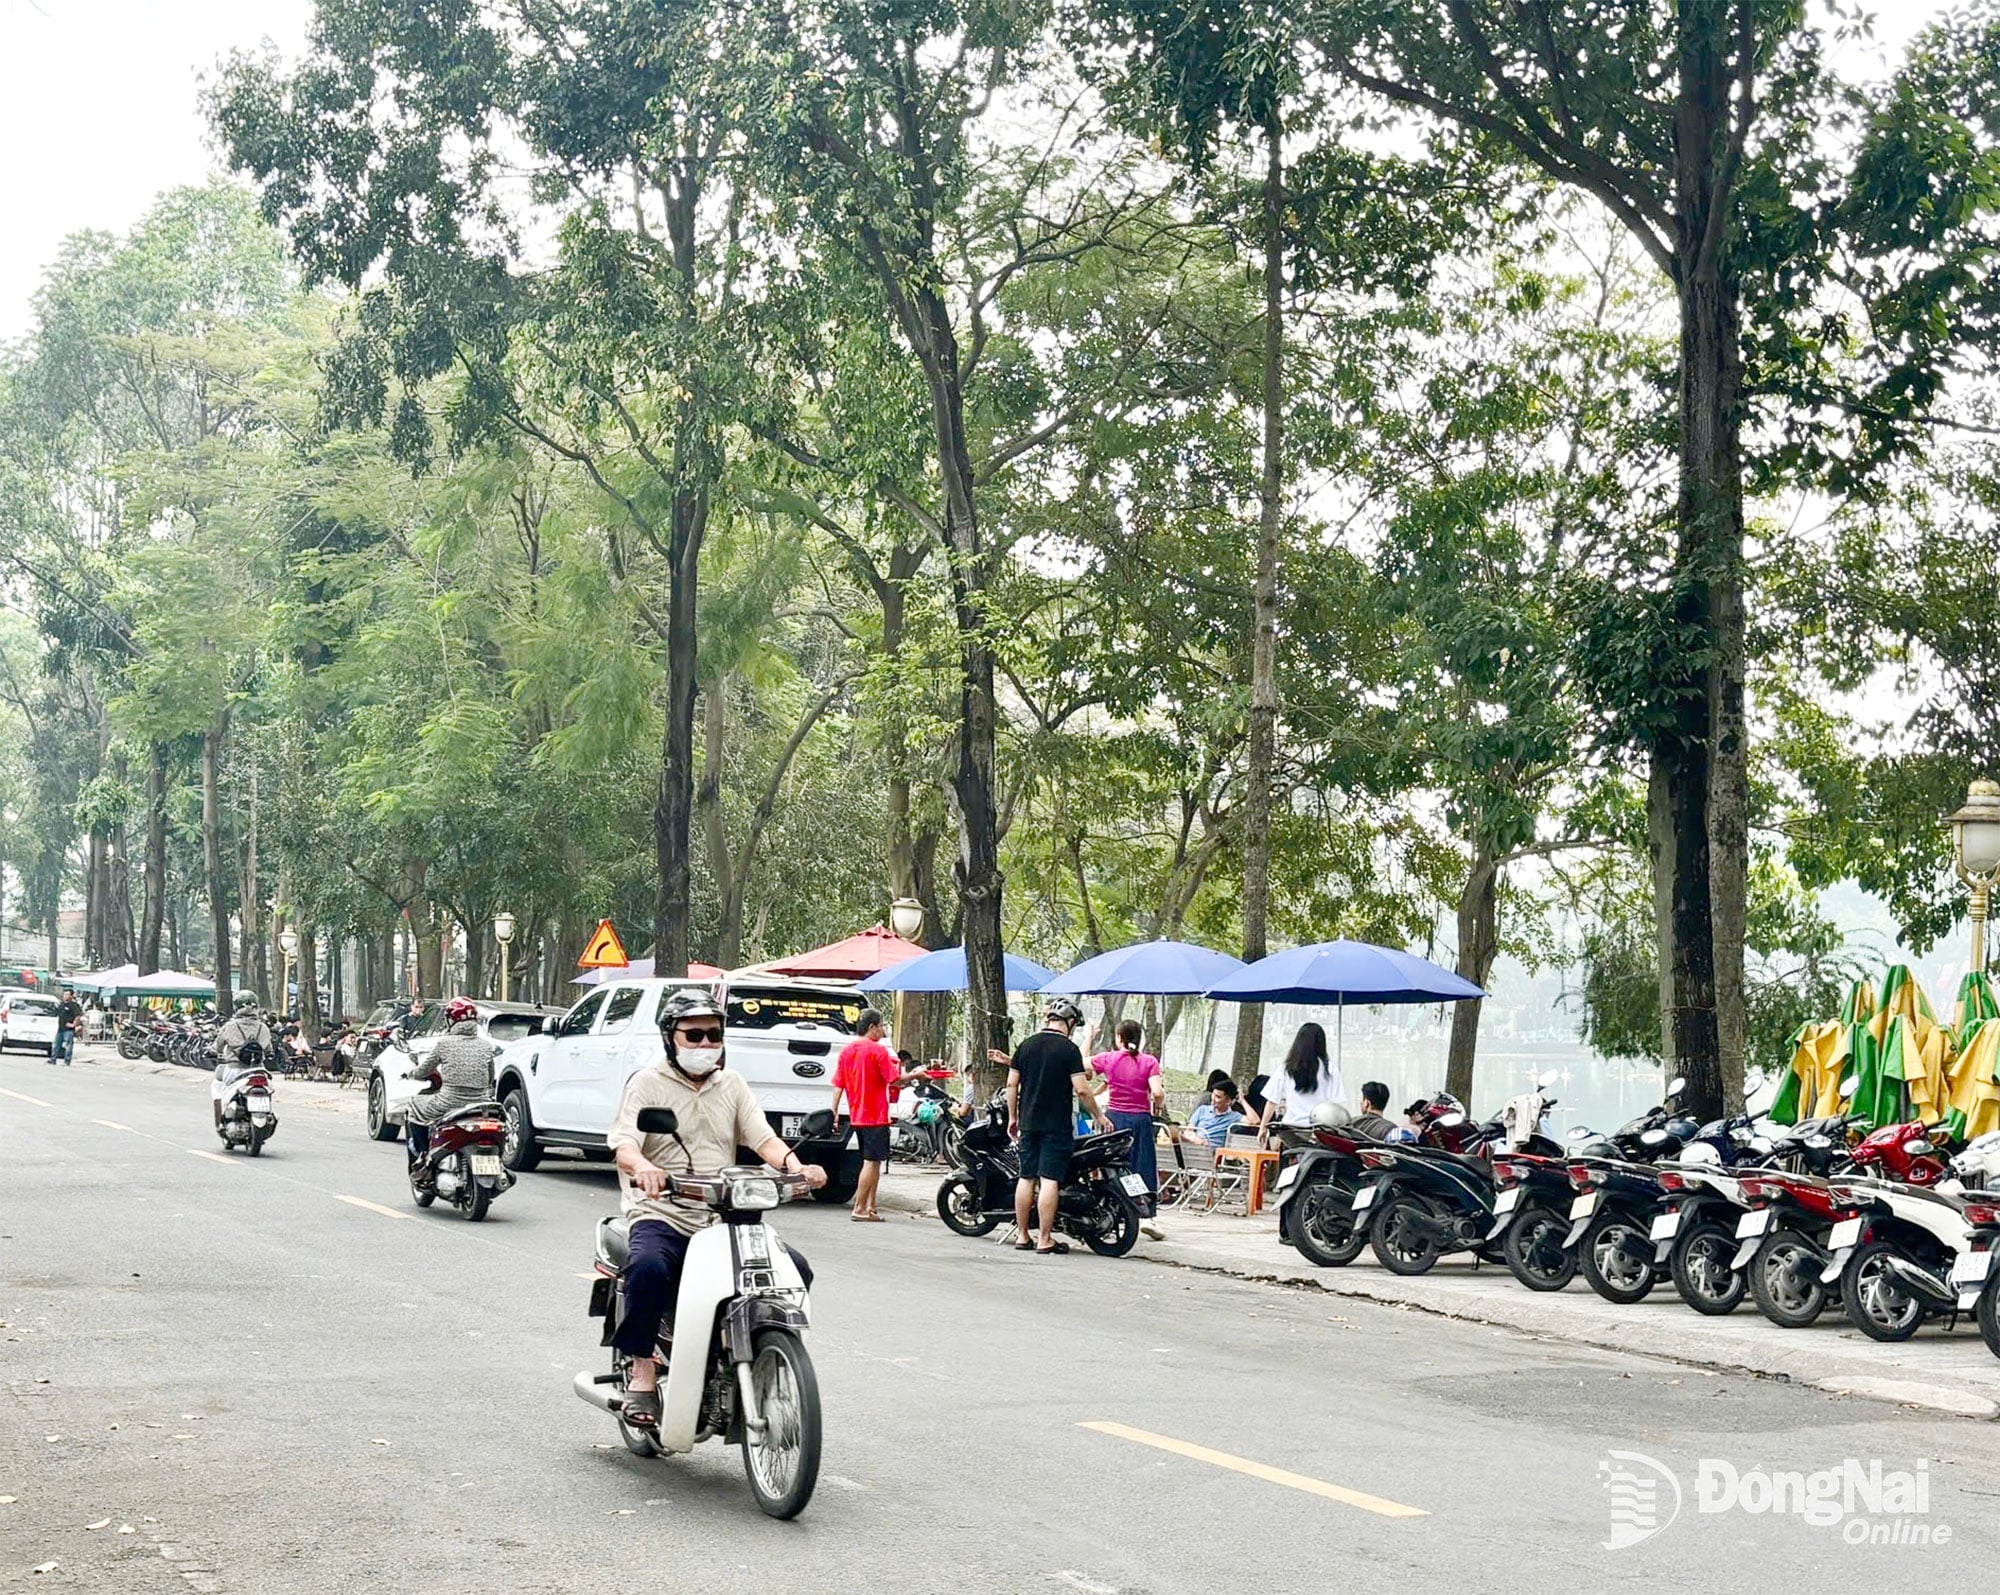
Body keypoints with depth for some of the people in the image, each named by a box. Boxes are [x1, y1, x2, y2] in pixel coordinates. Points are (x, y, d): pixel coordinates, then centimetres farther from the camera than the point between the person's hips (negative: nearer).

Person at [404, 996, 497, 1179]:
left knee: (415, 1105, 23)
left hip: (449, 1103, -3)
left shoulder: (445, 1042, -4)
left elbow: (422, 1072, 7)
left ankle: (422, 1154, 15)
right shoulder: (486, 1046, 4)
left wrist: (411, 1070, 30)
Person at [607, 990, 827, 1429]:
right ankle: (642, 1370, -20)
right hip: (661, 1215, -4)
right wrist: (642, 1168, -34)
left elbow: (763, 1138, 6)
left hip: (723, 1218, 4)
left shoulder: (732, 1085, 18)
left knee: (795, 1270, -14)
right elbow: (623, 1145, -10)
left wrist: (793, 1164, -16)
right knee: (649, 1266, -37)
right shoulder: (648, 1083, 4)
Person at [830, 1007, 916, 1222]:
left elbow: (838, 1085, 7)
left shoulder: (846, 1051, 9)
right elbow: (894, 1080, -13)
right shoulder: (878, 1050, -11)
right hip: (876, 1116, -8)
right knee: (872, 1161, -5)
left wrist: (834, 1112, 9)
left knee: (872, 1161, 15)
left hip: (856, 1116, 8)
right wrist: (913, 1075, 2)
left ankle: (870, 1208, 15)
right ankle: (859, 1208, -7)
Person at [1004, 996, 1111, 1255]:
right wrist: (1098, 1115, -1)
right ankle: (1045, 1240, -6)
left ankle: (1022, 1236, 15)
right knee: (1049, 1180, -6)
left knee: (1026, 1178, 10)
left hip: (1028, 1123, 5)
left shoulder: (1026, 1045, 7)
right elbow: (1081, 1089, -13)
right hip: (1056, 1126, -5)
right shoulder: (1069, 1049, -9)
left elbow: (1012, 1083, 7)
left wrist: (1013, 1117, 16)